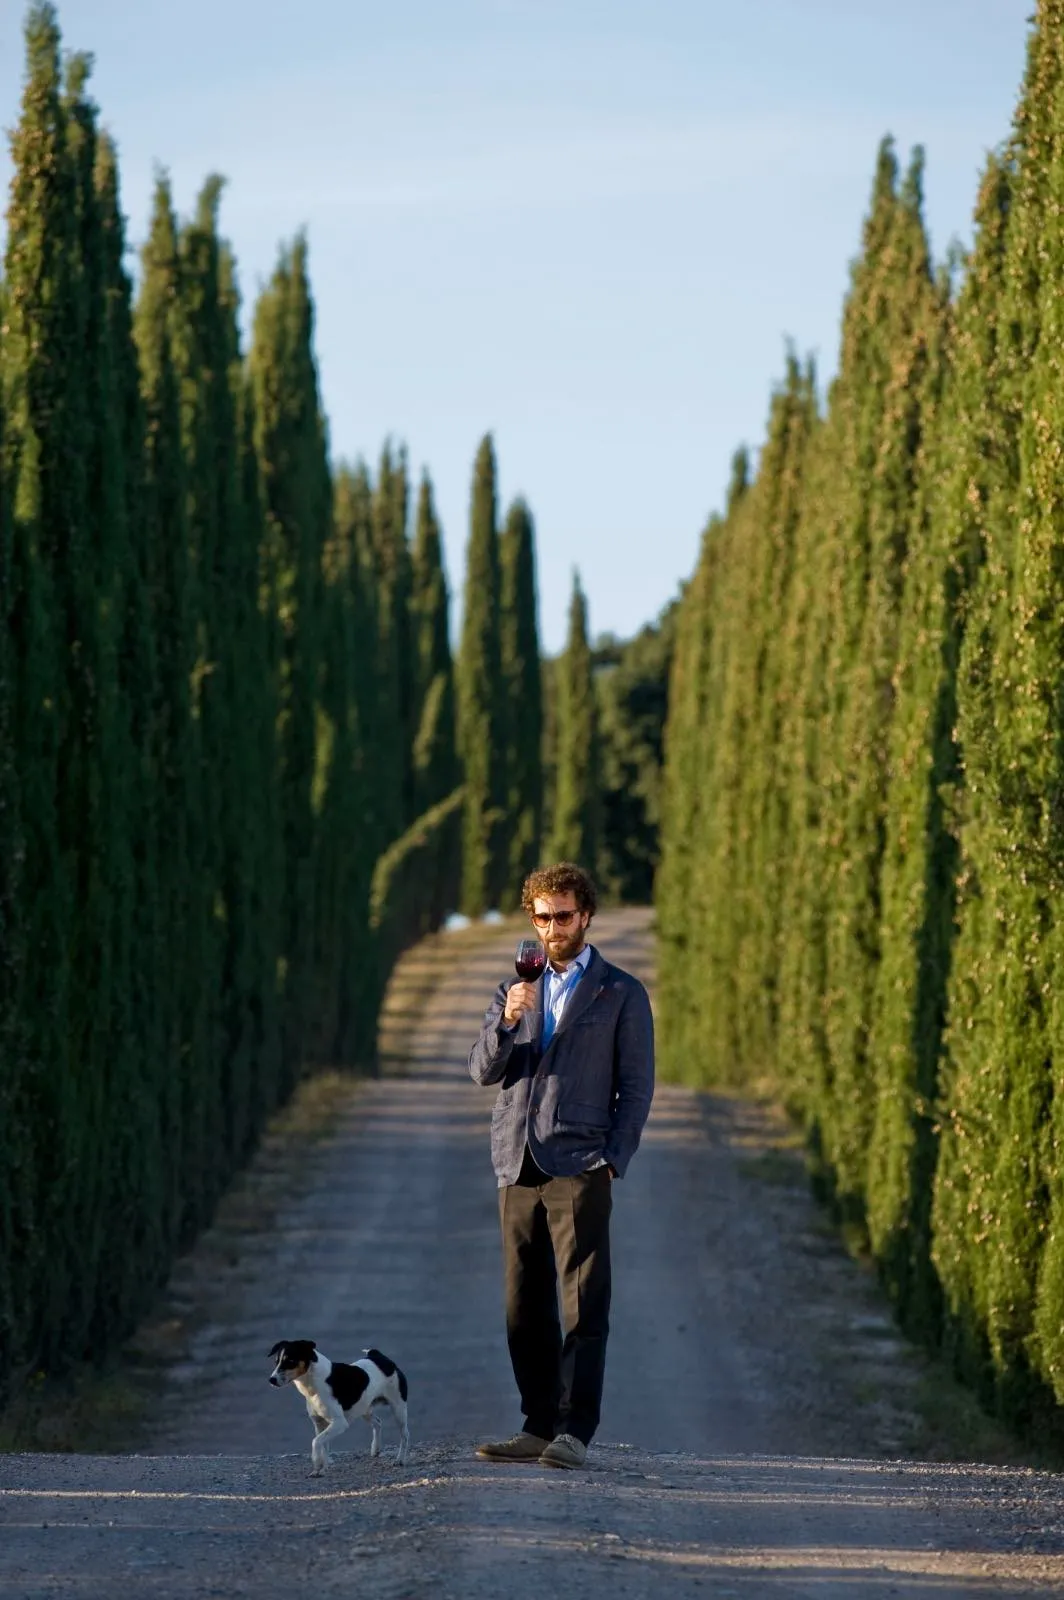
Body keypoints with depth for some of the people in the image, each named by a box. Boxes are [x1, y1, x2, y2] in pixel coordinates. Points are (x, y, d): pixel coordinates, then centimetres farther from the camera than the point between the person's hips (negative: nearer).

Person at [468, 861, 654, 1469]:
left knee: (583, 1305, -10)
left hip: (579, 1169, -5)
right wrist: (507, 1019, -10)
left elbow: (637, 1087, 2)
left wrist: (611, 1161, -8)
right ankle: (538, 1428, 11)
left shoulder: (622, 994, 6)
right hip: (518, 1167, 5)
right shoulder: (516, 990, 18)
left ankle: (575, 1433, -14)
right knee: (526, 1308, 5)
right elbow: (484, 1071, 8)